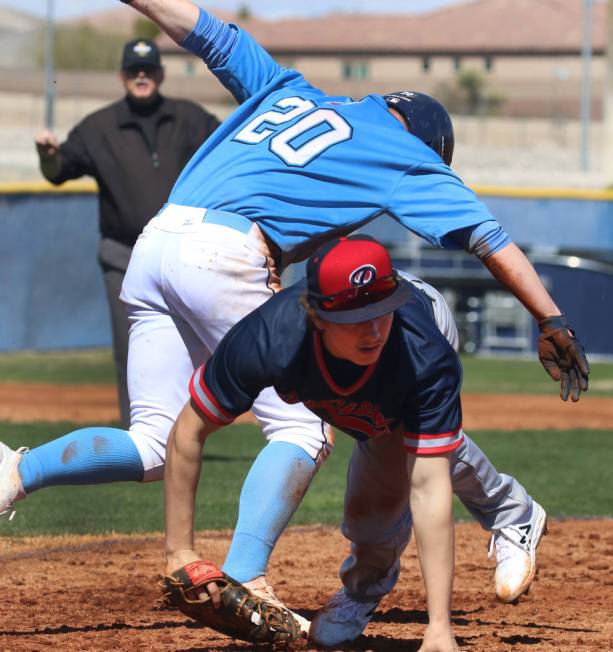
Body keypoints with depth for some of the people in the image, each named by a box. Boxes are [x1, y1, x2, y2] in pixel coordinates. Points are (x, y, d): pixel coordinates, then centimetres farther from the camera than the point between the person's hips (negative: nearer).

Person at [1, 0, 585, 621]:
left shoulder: (287, 90, 28)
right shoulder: (408, 156, 15)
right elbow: (490, 241, 9)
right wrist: (553, 324, 8)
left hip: (154, 245, 6)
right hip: (224, 258, -6)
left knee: (153, 444, 10)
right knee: (301, 429, 0)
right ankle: (240, 580, -19)